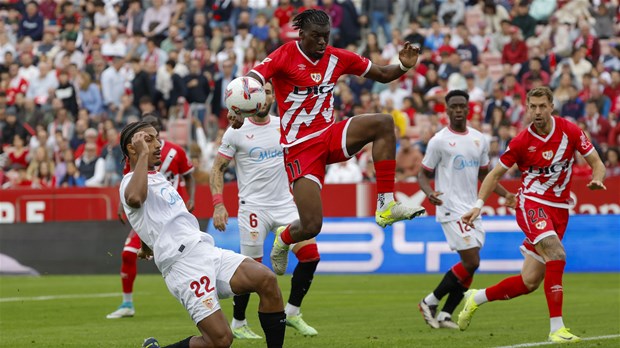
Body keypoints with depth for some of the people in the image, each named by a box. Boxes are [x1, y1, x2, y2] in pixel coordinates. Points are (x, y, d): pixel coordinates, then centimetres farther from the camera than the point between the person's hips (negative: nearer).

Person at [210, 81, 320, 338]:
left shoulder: (284, 125, 7)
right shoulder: (236, 131, -4)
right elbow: (217, 168, -1)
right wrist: (218, 204, -12)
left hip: (285, 204, 4)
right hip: (253, 208, -4)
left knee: (310, 255, -7)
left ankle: (292, 312, 10)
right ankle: (238, 324, 16)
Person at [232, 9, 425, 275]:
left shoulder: (337, 58, 2)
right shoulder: (284, 57, -11)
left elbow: (382, 75, 11)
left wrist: (403, 66, -11)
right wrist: (238, 112, -44)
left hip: (330, 136, 5)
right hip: (300, 148, -5)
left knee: (383, 123, -22)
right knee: (311, 227, -12)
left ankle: (386, 206, -21)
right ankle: (282, 240, 28)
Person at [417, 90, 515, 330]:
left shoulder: (479, 139, 12)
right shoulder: (439, 141, -6)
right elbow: (423, 175, -2)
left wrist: (506, 195, 9)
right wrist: (429, 193, -23)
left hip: (472, 210, 7)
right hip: (451, 209, -7)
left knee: (470, 265, 2)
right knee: (471, 262, -15)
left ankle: (445, 314, 10)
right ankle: (430, 303, -1)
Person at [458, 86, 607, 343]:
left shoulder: (570, 131, -3)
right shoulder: (522, 141, -6)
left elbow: (596, 163, 4)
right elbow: (496, 173, 4)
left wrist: (597, 180, -18)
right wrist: (478, 204, -6)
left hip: (559, 209, 3)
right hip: (531, 204, -3)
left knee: (529, 283, 4)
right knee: (556, 254, -30)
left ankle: (477, 298, 28)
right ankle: (556, 327, -27)